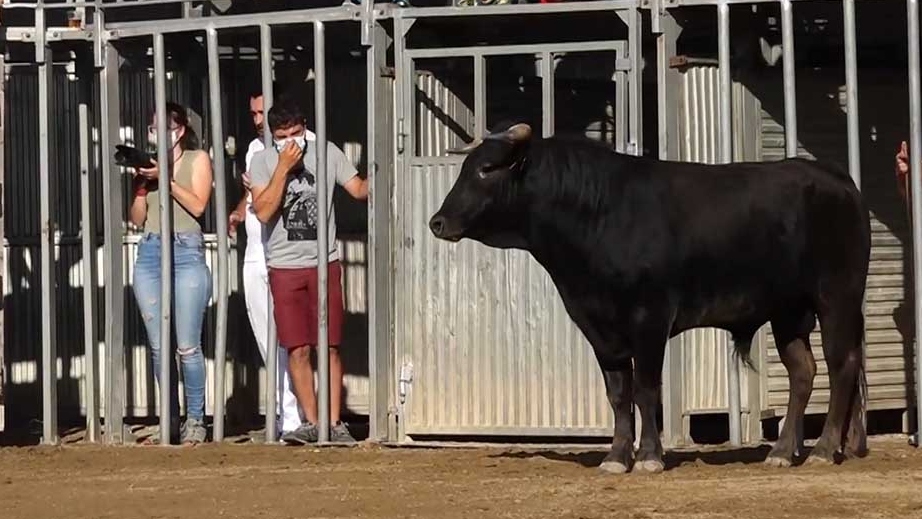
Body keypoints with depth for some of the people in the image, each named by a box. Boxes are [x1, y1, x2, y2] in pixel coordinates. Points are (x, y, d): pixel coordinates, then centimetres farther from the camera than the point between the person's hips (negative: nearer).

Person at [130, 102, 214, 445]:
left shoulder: (197, 159, 7)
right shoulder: (148, 162, 14)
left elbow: (197, 205, -6)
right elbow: (137, 218, 12)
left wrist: (165, 178, -10)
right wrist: (141, 183, -2)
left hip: (186, 252, -4)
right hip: (150, 253, 4)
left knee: (187, 347, -7)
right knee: (159, 347, 2)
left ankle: (195, 420, -1)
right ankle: (169, 420, 8)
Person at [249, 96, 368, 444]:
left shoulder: (326, 153, 3)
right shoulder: (263, 161, -1)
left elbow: (359, 189, 5)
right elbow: (263, 212, -12)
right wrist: (283, 167, -16)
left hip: (324, 264, 1)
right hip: (284, 268, -1)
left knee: (330, 347, -2)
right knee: (297, 350, -2)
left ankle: (334, 422, 1)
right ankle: (310, 423, 4)